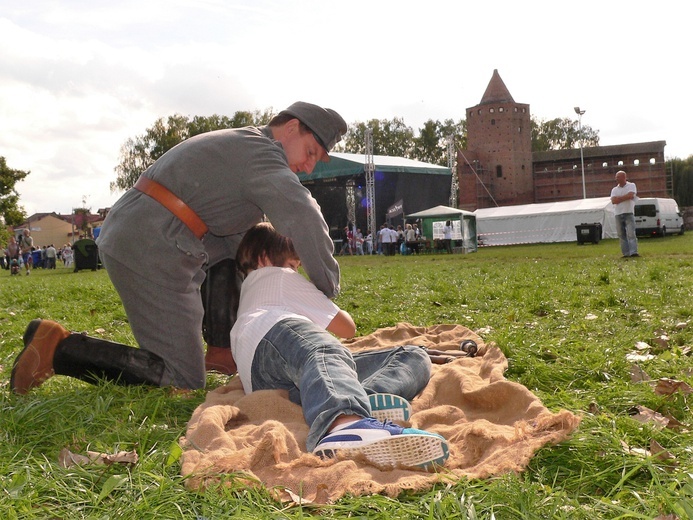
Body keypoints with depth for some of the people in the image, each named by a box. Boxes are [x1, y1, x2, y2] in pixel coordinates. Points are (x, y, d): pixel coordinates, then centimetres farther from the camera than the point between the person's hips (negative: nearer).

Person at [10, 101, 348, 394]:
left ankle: (221, 350, 20)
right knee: (183, 381, -5)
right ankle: (60, 348, -8)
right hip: (151, 253, -10)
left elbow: (242, 236, 27)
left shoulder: (239, 147, 24)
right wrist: (327, 288, -10)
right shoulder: (262, 154, -6)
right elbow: (302, 217, -22)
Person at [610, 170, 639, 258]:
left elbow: (630, 195, -14)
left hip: (629, 213, -4)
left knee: (631, 233, -13)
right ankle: (626, 253, 4)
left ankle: (633, 252, -20)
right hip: (618, 214, 4)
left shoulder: (631, 185, 5)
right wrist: (625, 198, -6)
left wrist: (619, 198, -3)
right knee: (621, 235, 2)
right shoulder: (614, 189, 15)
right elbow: (613, 201, -1)